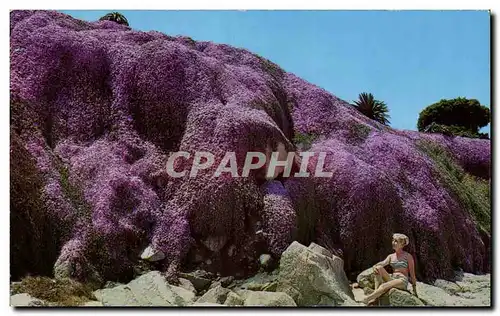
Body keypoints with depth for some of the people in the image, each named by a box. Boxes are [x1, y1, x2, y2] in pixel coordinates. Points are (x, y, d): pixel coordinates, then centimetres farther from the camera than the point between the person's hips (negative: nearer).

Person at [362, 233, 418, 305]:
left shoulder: (408, 256, 1)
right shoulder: (391, 256, 13)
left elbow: (412, 273, 1)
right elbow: (383, 263, -6)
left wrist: (414, 290, -1)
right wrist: (375, 266, -29)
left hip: (402, 281, -5)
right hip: (391, 279, 5)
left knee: (384, 286, -35)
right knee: (379, 268, -23)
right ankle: (375, 296, -31)